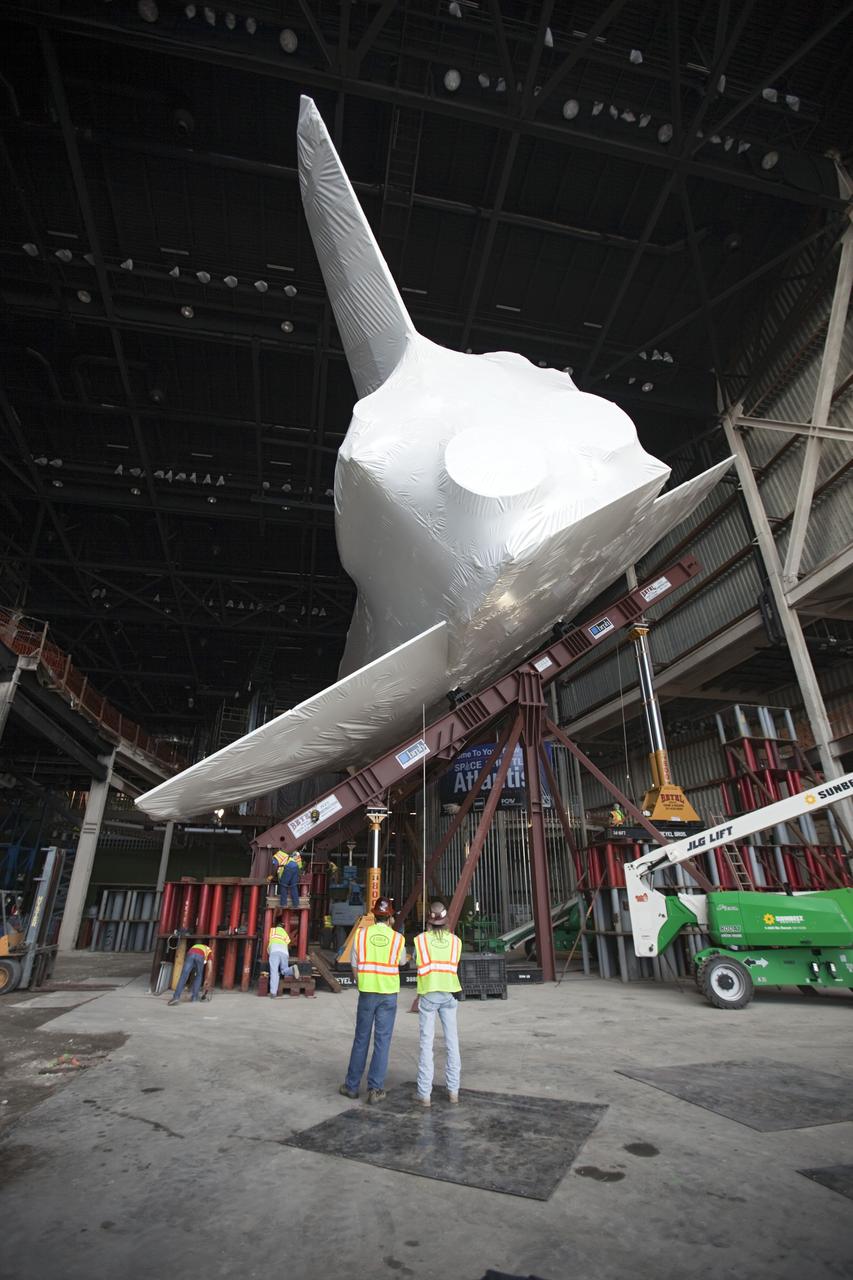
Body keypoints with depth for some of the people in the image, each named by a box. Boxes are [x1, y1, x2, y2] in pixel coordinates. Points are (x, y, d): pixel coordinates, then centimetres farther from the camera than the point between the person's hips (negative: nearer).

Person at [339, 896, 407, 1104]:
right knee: (382, 1042, 7)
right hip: (389, 995, -1)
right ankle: (375, 1089, 9)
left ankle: (352, 1086, 22)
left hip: (366, 993, 1)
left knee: (361, 1040, 13)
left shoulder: (361, 935, -4)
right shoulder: (398, 938, -5)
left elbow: (355, 970, 2)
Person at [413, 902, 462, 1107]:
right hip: (448, 995, 2)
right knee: (452, 1043, 14)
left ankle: (425, 1094, 9)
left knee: (426, 1044, 5)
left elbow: (417, 964, 1)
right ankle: (453, 1090, 21)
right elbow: (454, 966, 4)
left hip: (428, 995, -2)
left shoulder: (420, 940, -9)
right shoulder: (455, 940, -4)